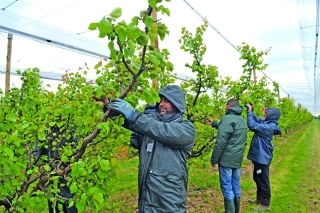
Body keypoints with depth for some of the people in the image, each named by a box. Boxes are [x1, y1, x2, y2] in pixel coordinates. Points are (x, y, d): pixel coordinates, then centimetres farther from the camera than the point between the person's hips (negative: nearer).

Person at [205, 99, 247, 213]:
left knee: (227, 187, 0)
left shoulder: (227, 118, -15)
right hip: (237, 159, 8)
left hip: (226, 159, -8)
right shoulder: (241, 120, 12)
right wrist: (214, 123, 33)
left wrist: (214, 158, -13)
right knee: (235, 185, 16)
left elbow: (221, 141, -19)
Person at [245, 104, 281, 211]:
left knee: (263, 181, 3)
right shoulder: (267, 124, 5)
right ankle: (260, 199, 36)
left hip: (262, 158, -10)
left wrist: (250, 111, -23)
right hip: (259, 157, 10)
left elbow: (252, 125, -31)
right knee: (257, 179, 22)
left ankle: (265, 204, 17)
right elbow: (257, 120, 15)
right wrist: (250, 110, 1)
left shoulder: (268, 127, -24)